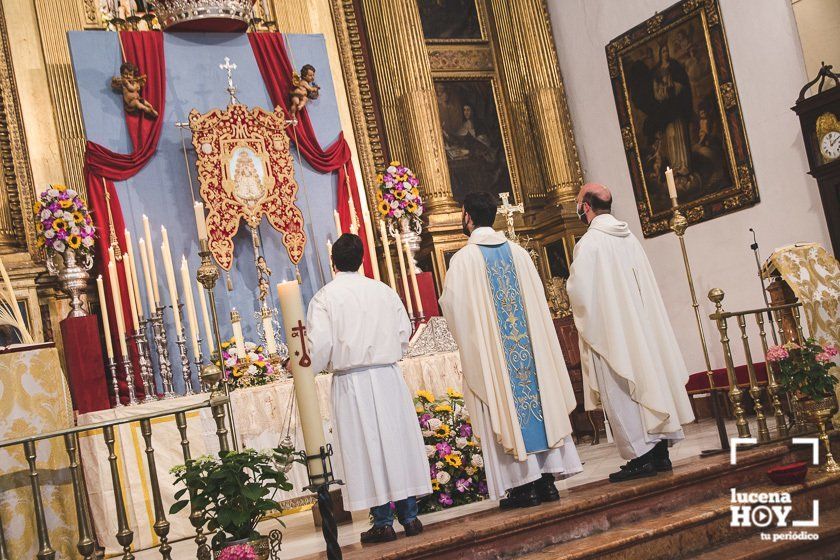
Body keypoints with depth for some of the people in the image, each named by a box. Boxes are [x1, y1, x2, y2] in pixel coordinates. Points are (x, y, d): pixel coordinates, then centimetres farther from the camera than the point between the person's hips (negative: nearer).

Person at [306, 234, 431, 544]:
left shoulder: (324, 297, -6)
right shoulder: (384, 291, 6)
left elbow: (319, 347, -12)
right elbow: (404, 335, 9)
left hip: (351, 381, -3)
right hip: (389, 377, 3)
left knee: (365, 450, 3)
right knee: (398, 442, 10)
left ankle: (383, 522, 8)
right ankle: (409, 515, 16)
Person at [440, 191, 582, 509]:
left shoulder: (463, 259, -9)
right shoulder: (518, 252, 5)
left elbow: (452, 305, -6)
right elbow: (538, 298, 9)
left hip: (488, 349, -4)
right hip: (530, 342, 5)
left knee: (504, 412, 1)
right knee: (540, 402, 9)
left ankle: (524, 484, 3)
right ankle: (547, 479, 13)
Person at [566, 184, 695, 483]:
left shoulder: (588, 244, -14)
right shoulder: (629, 237, 8)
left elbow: (579, 291, -17)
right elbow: (646, 284, 14)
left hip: (610, 329, -7)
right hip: (641, 323, 7)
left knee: (621, 394, -1)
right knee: (648, 380, 11)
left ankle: (640, 457, 1)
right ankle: (660, 453, 16)